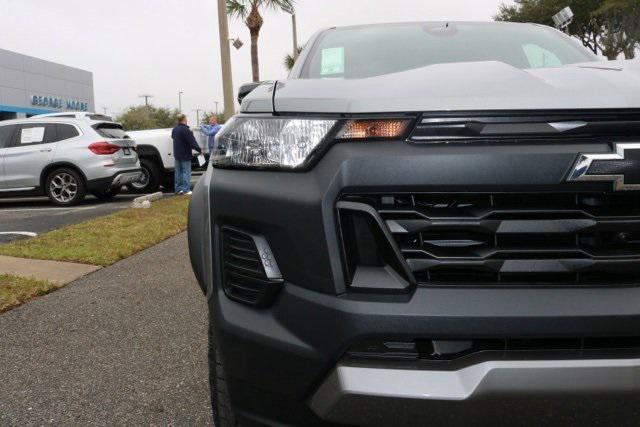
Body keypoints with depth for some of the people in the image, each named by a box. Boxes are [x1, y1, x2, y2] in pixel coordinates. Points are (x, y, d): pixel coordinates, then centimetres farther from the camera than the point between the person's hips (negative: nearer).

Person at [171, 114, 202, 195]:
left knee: (178, 172, 12)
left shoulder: (174, 130, 10)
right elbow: (192, 142, -20)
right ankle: (186, 189, -7)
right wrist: (199, 150, -13)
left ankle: (178, 189, 14)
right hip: (185, 155, -8)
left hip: (177, 154, 8)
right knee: (186, 172, -5)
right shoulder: (185, 130, -18)